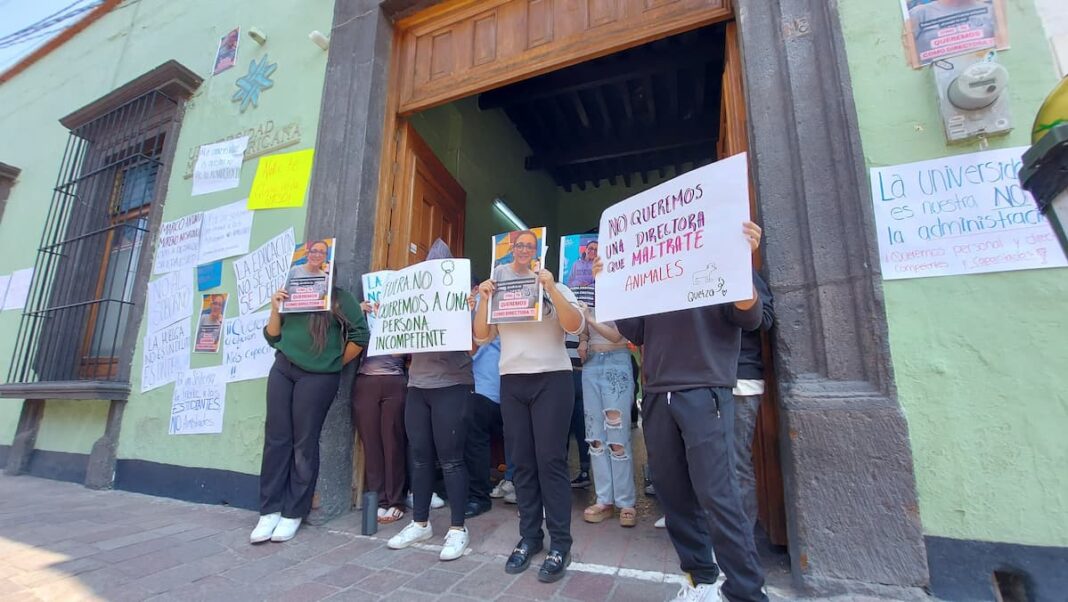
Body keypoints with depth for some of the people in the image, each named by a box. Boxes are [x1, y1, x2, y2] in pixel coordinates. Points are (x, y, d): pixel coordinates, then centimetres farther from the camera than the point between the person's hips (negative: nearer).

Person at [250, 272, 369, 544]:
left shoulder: (339, 299, -1)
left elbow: (360, 336, -6)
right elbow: (272, 338, 15)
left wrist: (337, 363, 1)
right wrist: (275, 310, 0)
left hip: (318, 376, -4)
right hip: (282, 369, 5)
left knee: (304, 443, 2)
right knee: (276, 439, 5)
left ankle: (293, 513, 14)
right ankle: (269, 511, 15)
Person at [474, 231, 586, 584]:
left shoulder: (556, 289, 5)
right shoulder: (498, 291, 13)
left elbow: (575, 326, -11)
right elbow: (481, 337, 7)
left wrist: (551, 288, -18)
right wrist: (484, 300, -4)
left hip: (552, 379, -3)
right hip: (511, 383, 4)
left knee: (551, 460, -3)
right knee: (522, 462, 7)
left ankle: (560, 544, 7)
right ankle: (529, 537, 20)